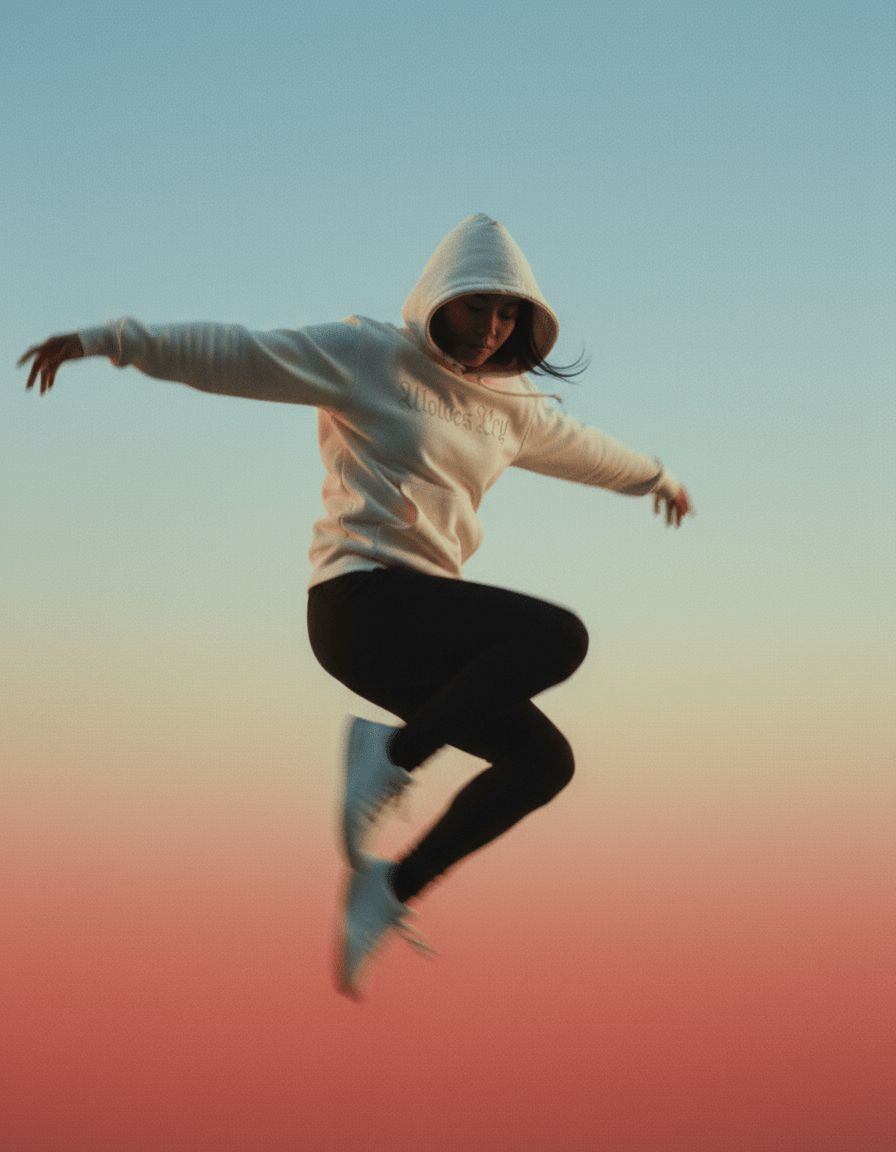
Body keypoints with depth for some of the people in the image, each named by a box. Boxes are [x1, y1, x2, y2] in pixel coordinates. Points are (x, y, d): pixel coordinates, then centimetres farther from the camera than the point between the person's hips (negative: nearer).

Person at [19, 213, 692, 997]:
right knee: (558, 637, -24)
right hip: (364, 597, -8)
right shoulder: (369, 356, -2)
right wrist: (108, 339, -13)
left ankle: (391, 887, 2)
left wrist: (654, 477, 56)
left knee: (544, 760, 1)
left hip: (418, 615, 8)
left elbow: (580, 445, 39)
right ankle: (396, 753, -16)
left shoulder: (506, 404, 19)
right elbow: (236, 353, -7)